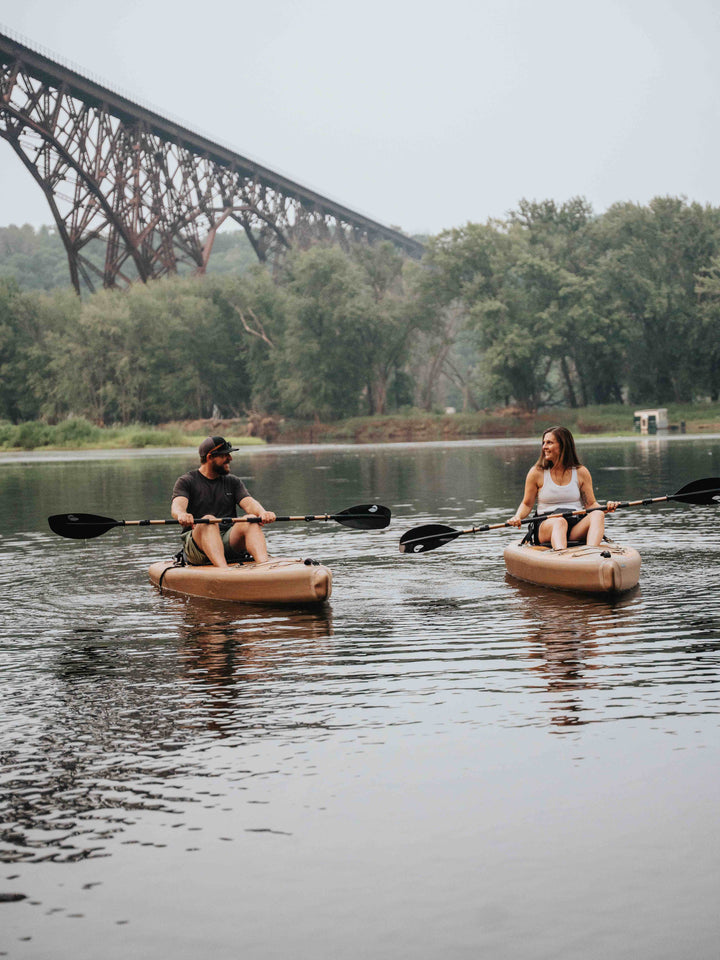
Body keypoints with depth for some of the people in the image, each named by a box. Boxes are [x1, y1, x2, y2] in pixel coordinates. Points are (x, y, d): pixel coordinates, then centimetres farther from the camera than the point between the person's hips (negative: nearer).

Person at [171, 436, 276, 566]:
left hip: (229, 541, 3)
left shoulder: (233, 482, 19)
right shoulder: (186, 481, 7)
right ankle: (224, 571, -57)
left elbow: (248, 503, 1)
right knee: (208, 521, -34)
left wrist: (262, 512, -25)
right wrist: (181, 515, -39)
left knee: (251, 521, -25)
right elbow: (177, 505, -12)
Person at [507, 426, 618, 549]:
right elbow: (527, 504, 13)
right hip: (546, 526, -2)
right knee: (559, 521, -38)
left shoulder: (581, 472, 10)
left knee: (598, 515, -29)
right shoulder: (537, 472, 7)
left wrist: (606, 507, -11)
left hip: (577, 527, 2)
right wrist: (517, 517, -8)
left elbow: (591, 504, 10)